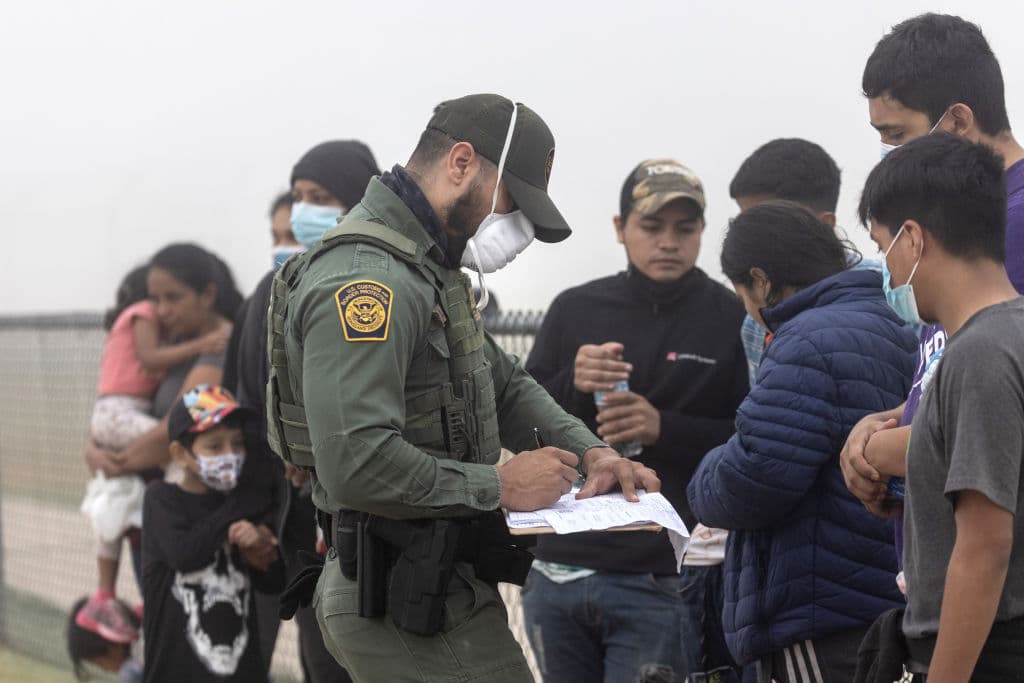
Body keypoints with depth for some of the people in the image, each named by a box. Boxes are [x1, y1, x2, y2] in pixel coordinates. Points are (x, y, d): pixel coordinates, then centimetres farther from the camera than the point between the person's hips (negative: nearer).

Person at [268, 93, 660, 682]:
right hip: (407, 605, -11)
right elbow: (357, 462, -29)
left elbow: (503, 381, 27)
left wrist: (589, 451, 8)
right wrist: (499, 486, -19)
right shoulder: (366, 280, -20)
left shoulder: (426, 271, 16)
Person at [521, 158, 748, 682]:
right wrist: (571, 384, -9)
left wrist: (665, 429, -16)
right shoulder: (574, 310, 11)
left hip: (662, 584, -4)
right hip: (558, 573, 4)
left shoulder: (732, 321, 0)